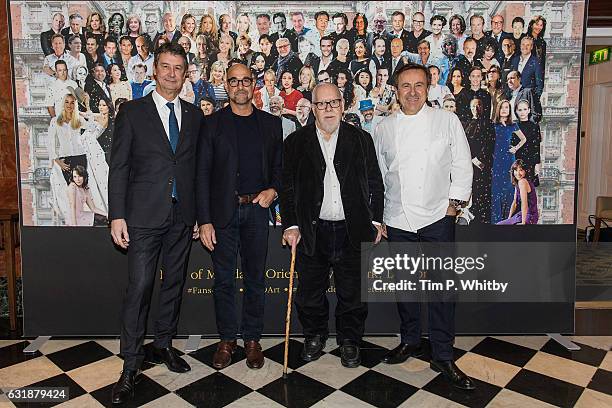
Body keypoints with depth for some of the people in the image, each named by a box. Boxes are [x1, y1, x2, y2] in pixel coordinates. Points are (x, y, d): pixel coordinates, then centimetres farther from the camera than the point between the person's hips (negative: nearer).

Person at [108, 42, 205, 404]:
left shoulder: (195, 116, 10)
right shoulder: (132, 112, 1)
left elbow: (198, 167, 10)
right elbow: (119, 166, -2)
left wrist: (199, 213, 7)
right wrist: (117, 215, -9)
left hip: (182, 217, 4)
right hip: (145, 215, -3)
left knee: (174, 283, 12)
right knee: (139, 287, -3)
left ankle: (163, 345, 30)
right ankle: (131, 365, 11)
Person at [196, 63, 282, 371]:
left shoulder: (271, 123, 9)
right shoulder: (212, 123, 2)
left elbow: (279, 165, 14)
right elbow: (202, 173, -2)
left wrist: (273, 189, -8)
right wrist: (204, 220, -7)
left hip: (257, 209, 2)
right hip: (223, 210, -1)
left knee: (255, 278, 9)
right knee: (224, 279, 7)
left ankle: (252, 338, 24)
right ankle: (227, 339, 23)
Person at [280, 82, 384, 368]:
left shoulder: (361, 139, 6)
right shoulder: (296, 142, 4)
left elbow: (375, 184, 8)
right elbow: (287, 187, 2)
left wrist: (376, 221, 3)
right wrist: (290, 225, -4)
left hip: (353, 231, 0)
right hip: (312, 232, 0)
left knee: (353, 293, 11)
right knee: (310, 293, 12)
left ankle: (349, 340, 32)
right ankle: (315, 336, 36)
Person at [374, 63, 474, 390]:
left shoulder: (447, 121, 3)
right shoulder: (384, 128, 8)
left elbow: (462, 165, 4)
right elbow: (378, 174, 11)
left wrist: (454, 202, -3)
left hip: (438, 218, -2)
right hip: (398, 219, 2)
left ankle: (442, 357, 13)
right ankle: (410, 341, 31)